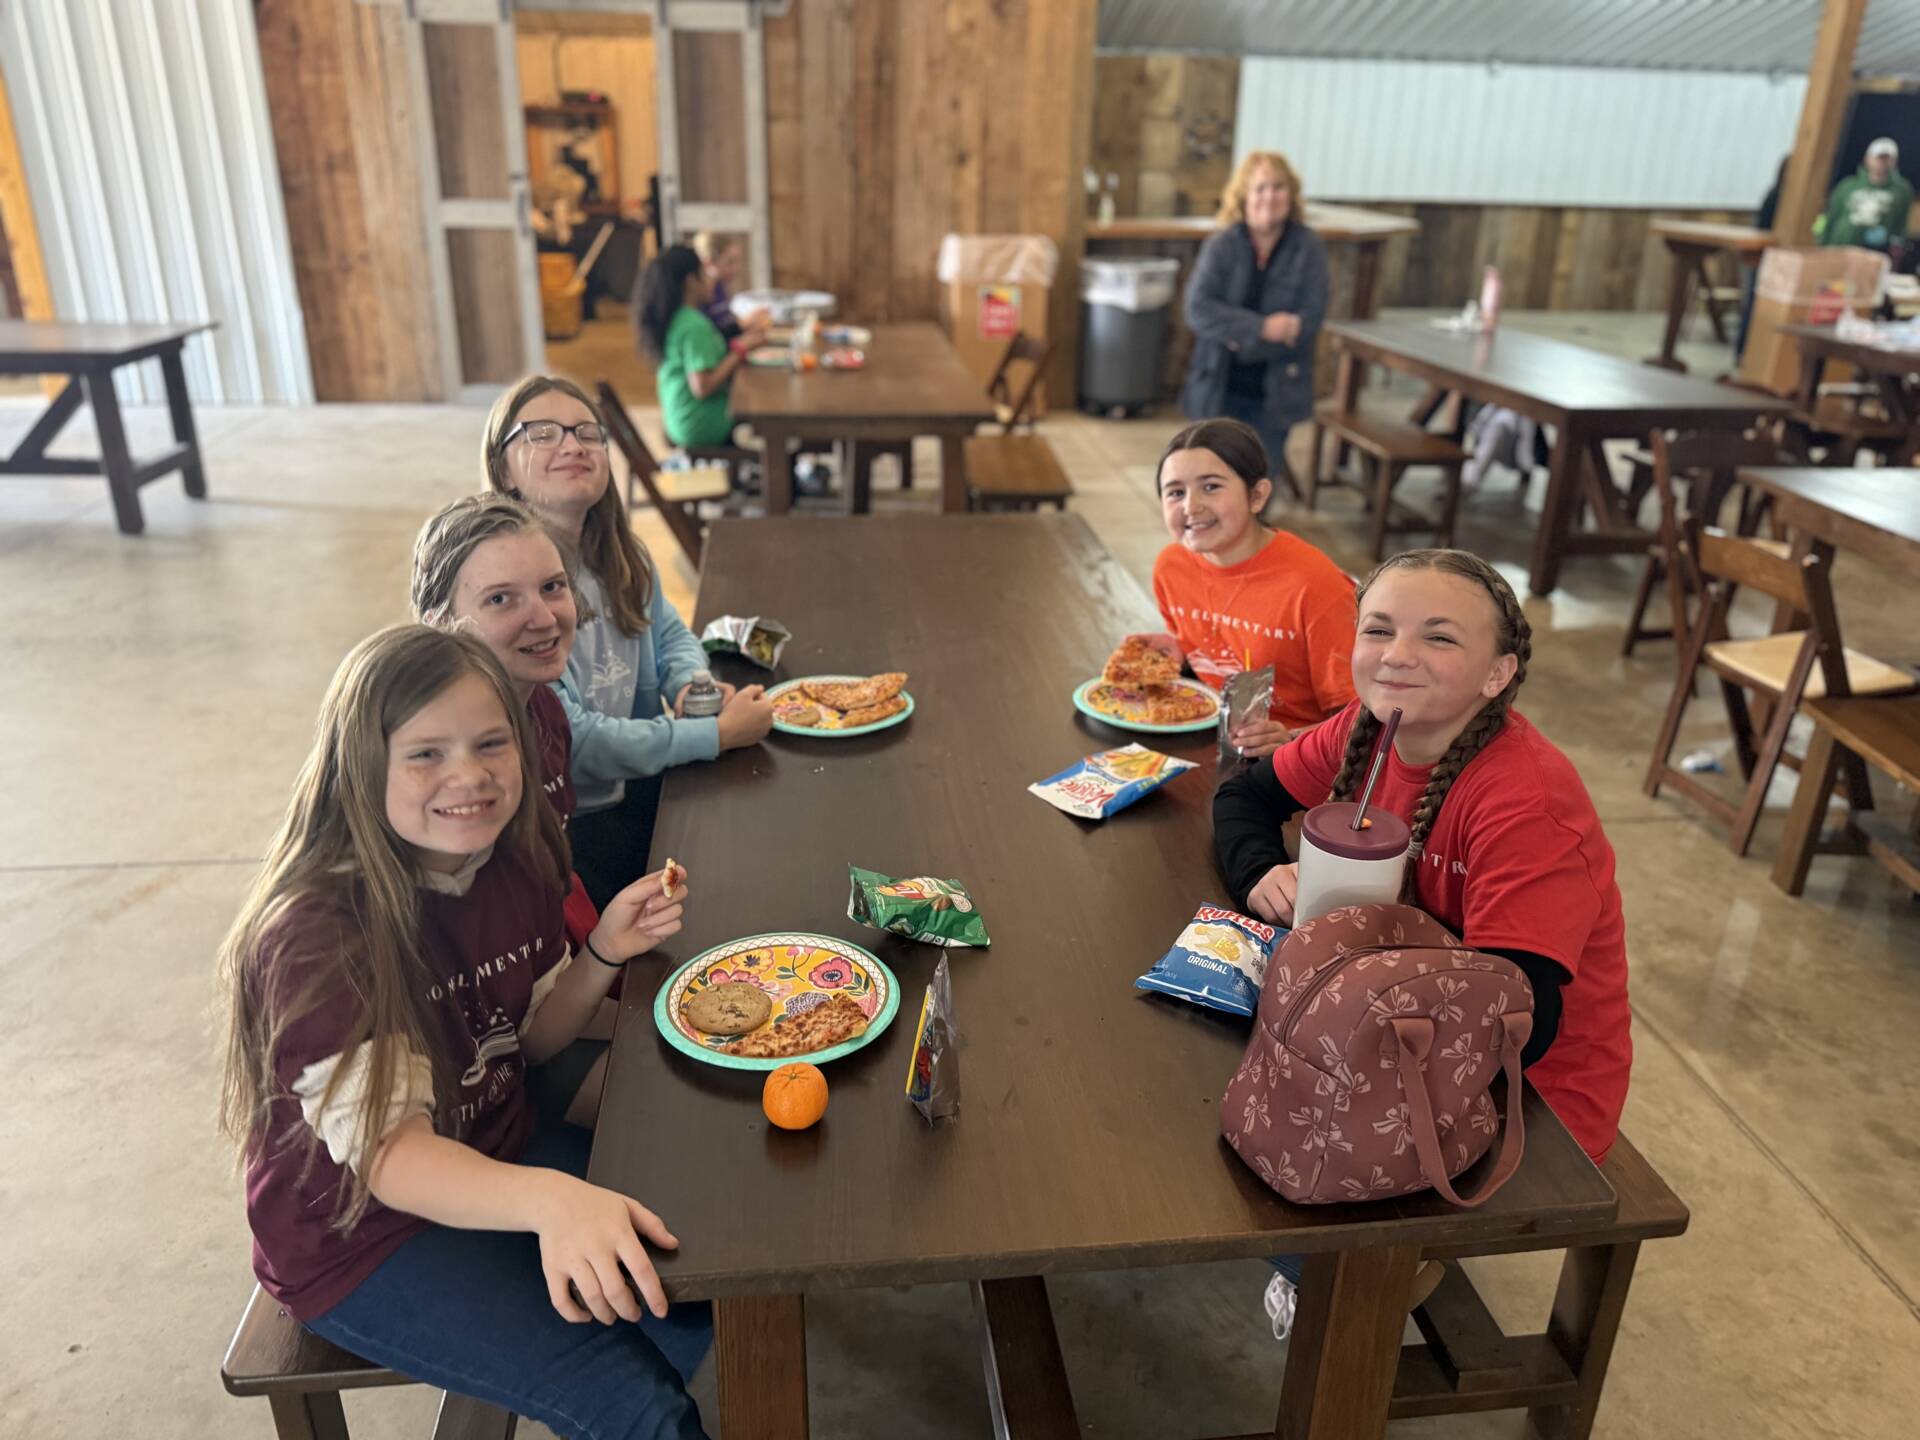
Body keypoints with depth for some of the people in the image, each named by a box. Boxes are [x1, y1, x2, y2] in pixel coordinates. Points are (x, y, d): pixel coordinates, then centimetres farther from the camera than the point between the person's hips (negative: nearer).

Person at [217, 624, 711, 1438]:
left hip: (499, 1156, 7)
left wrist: (604, 953, -14)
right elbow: (382, 1149, -33)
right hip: (359, 1234, -6)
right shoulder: (316, 934, -27)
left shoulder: (516, 863, -6)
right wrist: (548, 1200, -52)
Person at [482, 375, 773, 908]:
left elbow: (670, 635, 19)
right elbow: (570, 743, -23)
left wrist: (692, 685, -5)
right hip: (568, 825, -7)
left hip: (644, 783, 7)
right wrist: (719, 733, -21)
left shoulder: (621, 556, 2)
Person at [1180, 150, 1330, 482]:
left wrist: (1240, 339, -16)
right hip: (1220, 387, 0)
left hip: (1275, 391, 0)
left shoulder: (1308, 248, -5)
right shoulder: (1222, 244, -5)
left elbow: (1309, 319, -12)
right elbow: (1198, 310, -15)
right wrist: (1261, 327, -23)